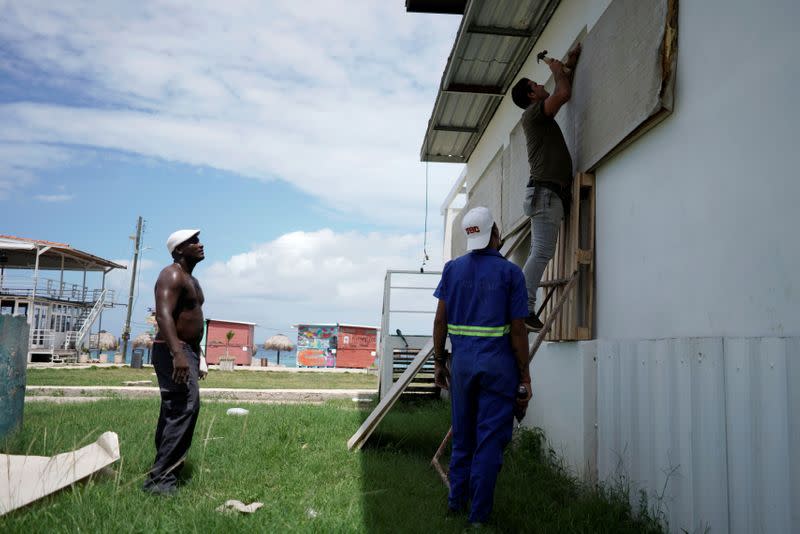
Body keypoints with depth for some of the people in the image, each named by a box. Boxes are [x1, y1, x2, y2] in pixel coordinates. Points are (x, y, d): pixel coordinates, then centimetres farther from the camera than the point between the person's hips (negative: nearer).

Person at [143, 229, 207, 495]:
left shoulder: (191, 280, 20)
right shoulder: (172, 275, -12)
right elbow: (163, 315, -27)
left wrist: (197, 358, 26)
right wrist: (177, 354, -38)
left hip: (188, 351, 10)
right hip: (173, 351, -10)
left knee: (174, 412, 14)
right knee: (184, 408, -18)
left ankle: (164, 475, 23)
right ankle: (160, 478, -16)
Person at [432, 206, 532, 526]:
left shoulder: (453, 268, 4)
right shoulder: (510, 272, -5)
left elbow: (440, 320, 3)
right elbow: (517, 330, -6)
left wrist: (439, 361, 13)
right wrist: (525, 377, 0)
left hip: (462, 361, 4)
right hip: (499, 364, -3)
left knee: (462, 436, 17)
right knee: (490, 439, 5)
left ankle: (456, 501, 28)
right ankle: (479, 514, 11)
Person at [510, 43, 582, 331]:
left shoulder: (542, 115, 27)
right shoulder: (533, 112, -1)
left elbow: (563, 94, 43)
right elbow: (563, 93, -14)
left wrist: (569, 67, 37)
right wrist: (557, 69, 6)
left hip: (552, 192, 10)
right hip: (545, 190, -10)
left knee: (541, 253, 3)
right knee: (541, 253, -16)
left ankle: (524, 308, 0)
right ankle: (525, 307, -19)